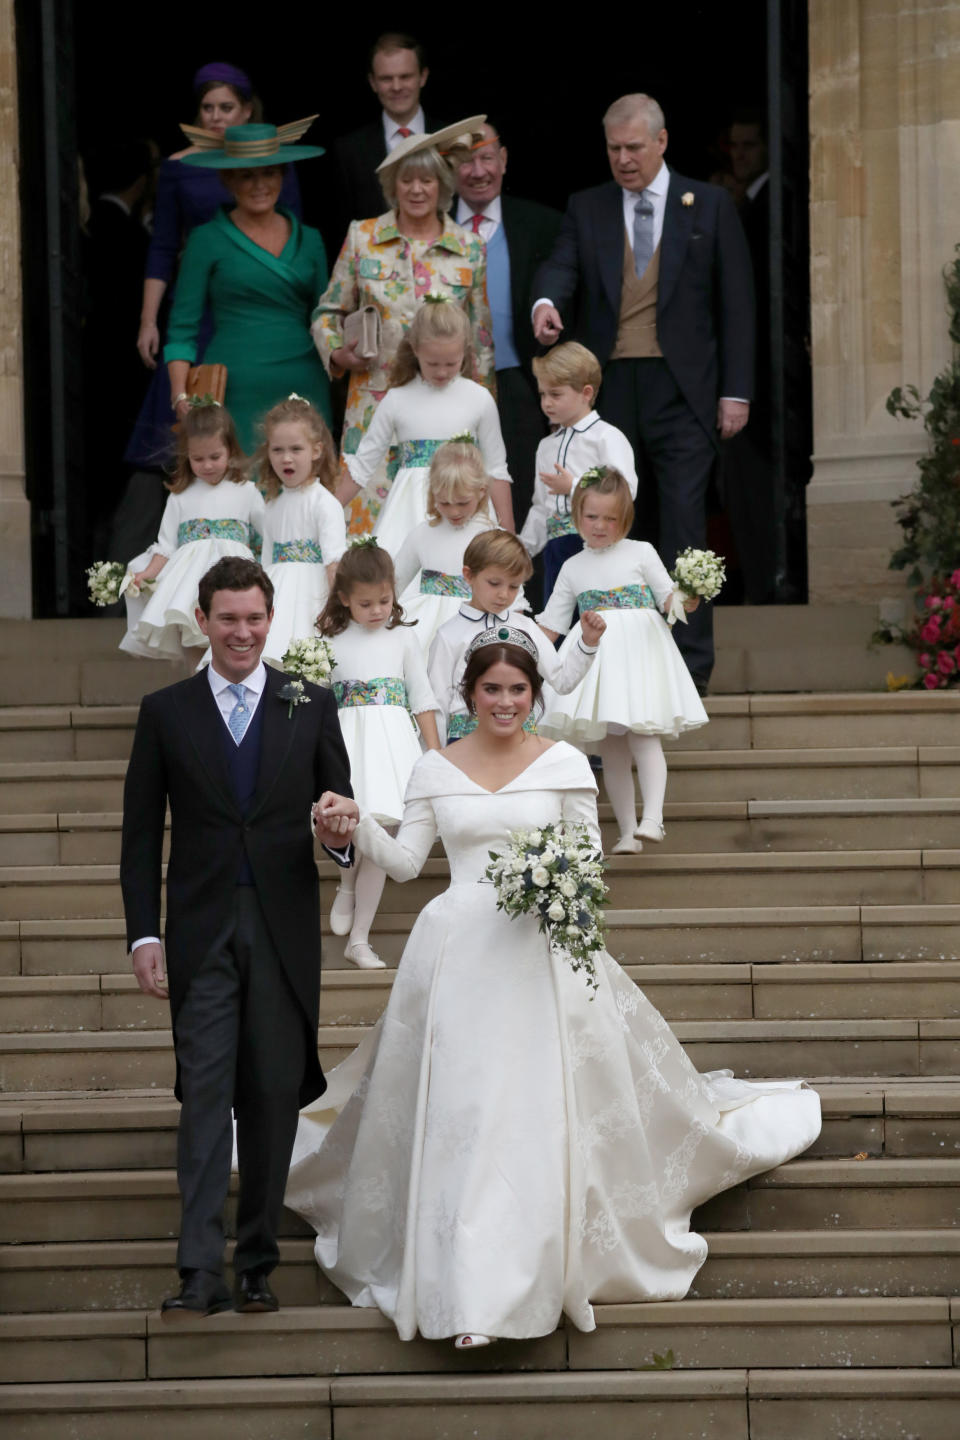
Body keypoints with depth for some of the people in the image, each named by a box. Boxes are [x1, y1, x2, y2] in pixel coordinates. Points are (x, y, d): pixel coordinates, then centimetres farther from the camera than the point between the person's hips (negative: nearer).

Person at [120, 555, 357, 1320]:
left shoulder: (312, 705, 7)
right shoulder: (165, 711, 5)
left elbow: (341, 805, 10)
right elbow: (141, 832, 5)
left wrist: (342, 835, -15)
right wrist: (143, 934, -2)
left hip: (285, 931, 1)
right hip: (202, 932, -1)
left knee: (273, 1099, 6)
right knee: (205, 1095, -8)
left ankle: (258, 1263, 16)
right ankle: (202, 1271, -12)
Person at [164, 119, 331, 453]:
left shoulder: (309, 240, 14)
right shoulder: (208, 241, 4)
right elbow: (182, 330, 2)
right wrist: (181, 396, -9)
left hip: (303, 387, 3)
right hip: (236, 392, -3)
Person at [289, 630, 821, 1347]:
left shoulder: (564, 764, 4)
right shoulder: (435, 769, 8)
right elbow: (405, 861, 8)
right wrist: (357, 826, -9)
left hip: (540, 951, -1)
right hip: (457, 953, 1)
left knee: (540, 1114, -4)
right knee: (453, 1112, -4)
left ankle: (539, 1273, 10)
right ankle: (463, 1292, 0)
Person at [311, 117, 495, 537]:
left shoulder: (469, 249, 5)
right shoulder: (362, 238, 5)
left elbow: (481, 335, 10)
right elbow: (328, 312, 13)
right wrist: (337, 353, -6)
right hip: (376, 401, 0)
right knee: (368, 509, -7)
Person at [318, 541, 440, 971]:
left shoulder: (401, 639, 8)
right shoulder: (331, 643, 4)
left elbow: (422, 700, 10)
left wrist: (435, 755, 6)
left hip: (393, 740, 2)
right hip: (348, 742, -2)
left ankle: (359, 939, 7)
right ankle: (348, 886, 12)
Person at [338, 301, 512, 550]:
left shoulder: (479, 399, 3)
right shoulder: (397, 401, 3)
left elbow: (495, 472, 8)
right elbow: (362, 466, 9)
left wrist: (508, 535, 5)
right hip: (409, 512, 0)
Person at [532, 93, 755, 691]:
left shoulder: (710, 206, 7)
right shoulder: (587, 209, 12)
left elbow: (736, 300, 5)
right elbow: (562, 266, -2)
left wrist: (736, 390, -1)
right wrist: (547, 302, -27)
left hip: (682, 389, -2)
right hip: (610, 389, 3)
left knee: (684, 526, -6)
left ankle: (691, 664, -2)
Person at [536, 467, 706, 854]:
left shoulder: (641, 553, 7)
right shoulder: (573, 568, 15)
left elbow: (667, 597, 3)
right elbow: (552, 623, 17)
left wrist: (685, 600, -18)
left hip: (638, 651, -3)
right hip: (595, 657, 3)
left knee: (642, 733, -21)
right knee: (610, 748, 0)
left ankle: (652, 817, -29)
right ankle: (627, 832, 3)